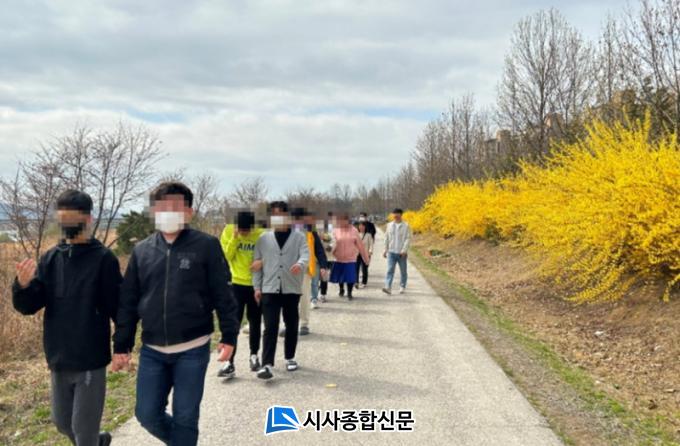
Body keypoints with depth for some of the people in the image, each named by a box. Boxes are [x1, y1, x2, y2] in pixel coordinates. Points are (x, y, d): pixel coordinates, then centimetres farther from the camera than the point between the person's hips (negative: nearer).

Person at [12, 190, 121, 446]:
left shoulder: (103, 259, -10)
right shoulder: (50, 259, 3)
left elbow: (118, 306, -11)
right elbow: (28, 307, -1)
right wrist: (23, 284, -21)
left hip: (91, 361, -5)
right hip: (58, 360, 5)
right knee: (63, 423, 19)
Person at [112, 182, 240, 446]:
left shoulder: (206, 246, -6)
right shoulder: (141, 250, 5)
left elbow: (223, 295, -5)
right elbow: (128, 302, 8)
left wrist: (229, 336, -8)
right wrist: (122, 346, 6)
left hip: (192, 350, -3)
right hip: (152, 351, 4)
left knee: (185, 417, 5)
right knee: (147, 414, 10)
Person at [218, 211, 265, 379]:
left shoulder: (261, 235, -7)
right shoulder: (228, 231, -5)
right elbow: (225, 256, -8)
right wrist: (234, 239, -19)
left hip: (255, 285, 1)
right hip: (236, 284, -1)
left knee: (255, 322, 13)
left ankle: (254, 356, 31)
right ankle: (229, 362, 0)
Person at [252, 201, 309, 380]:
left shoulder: (299, 237, 4)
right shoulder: (263, 238, 8)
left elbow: (305, 255, -12)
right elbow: (257, 263, 8)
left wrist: (300, 264, -36)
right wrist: (257, 287, 2)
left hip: (291, 289, 0)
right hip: (270, 289, 0)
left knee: (291, 326, 12)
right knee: (270, 328, -5)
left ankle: (290, 358, 29)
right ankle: (267, 364, -5)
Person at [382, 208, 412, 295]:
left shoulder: (406, 226, -4)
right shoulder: (389, 225, 7)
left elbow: (408, 239, -9)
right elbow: (387, 238, 12)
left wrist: (404, 250, -18)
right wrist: (385, 250, 10)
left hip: (401, 253, -2)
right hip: (391, 252, 2)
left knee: (403, 271, 10)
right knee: (390, 270, -8)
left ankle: (402, 287, 23)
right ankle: (388, 287, -15)